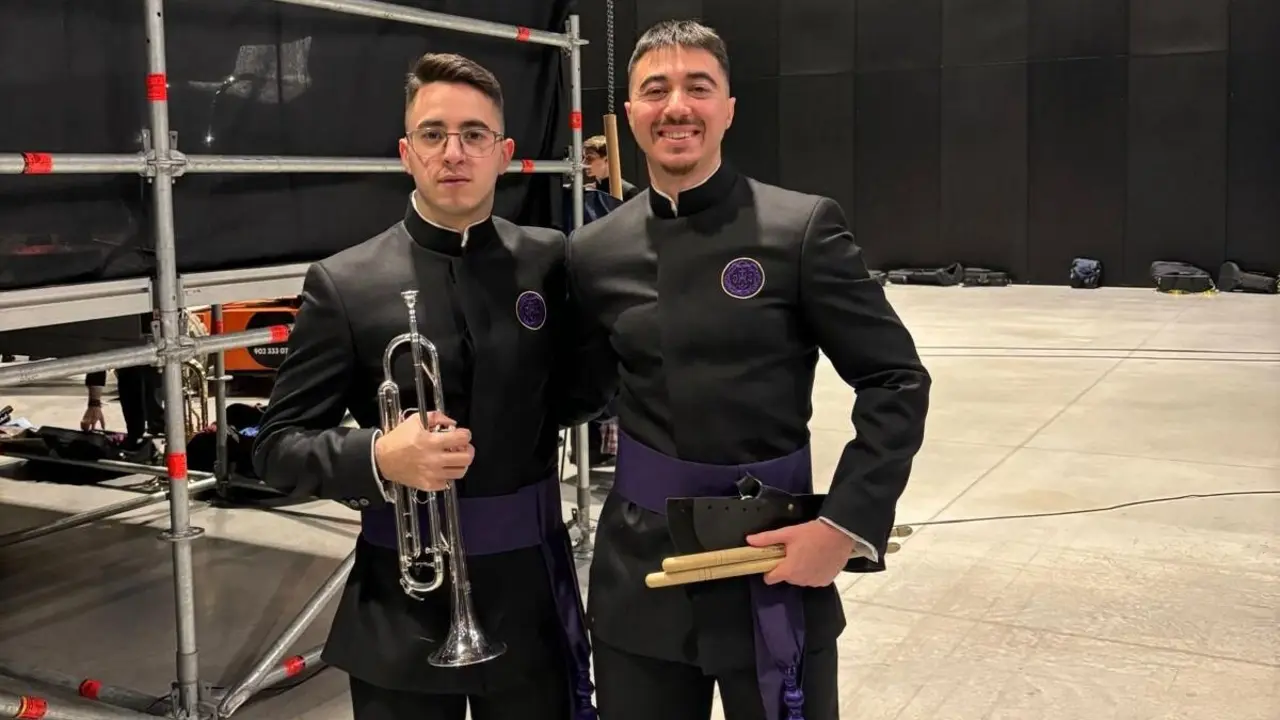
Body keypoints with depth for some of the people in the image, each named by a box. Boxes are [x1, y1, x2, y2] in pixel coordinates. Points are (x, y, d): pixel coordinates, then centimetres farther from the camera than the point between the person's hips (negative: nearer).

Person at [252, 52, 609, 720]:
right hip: (404, 599, -1)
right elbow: (278, 446, -4)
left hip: (531, 585, 2)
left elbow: (583, 386, 13)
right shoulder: (342, 284, -6)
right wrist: (379, 457, -22)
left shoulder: (550, 261, 0)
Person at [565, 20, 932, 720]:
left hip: (775, 563, -2)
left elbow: (897, 382, -7)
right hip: (638, 570, 3)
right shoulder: (593, 251, 2)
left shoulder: (802, 227, -8)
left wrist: (845, 525, -14)